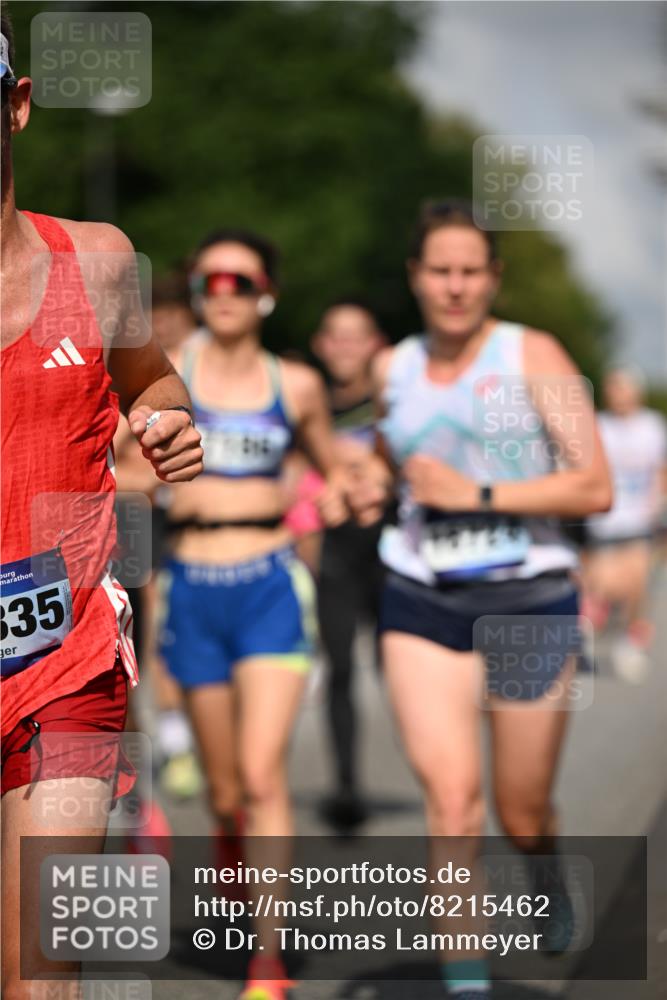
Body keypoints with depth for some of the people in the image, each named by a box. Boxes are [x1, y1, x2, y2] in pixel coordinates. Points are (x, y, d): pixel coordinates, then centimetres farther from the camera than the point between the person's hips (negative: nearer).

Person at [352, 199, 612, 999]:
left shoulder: (533, 356, -4)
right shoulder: (393, 368, 8)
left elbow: (595, 487, -11)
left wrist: (478, 494, -16)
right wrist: (372, 483, 8)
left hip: (529, 602, -2)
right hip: (422, 602, 2)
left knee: (521, 813, 9)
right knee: (449, 791, -16)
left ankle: (548, 875, 47)